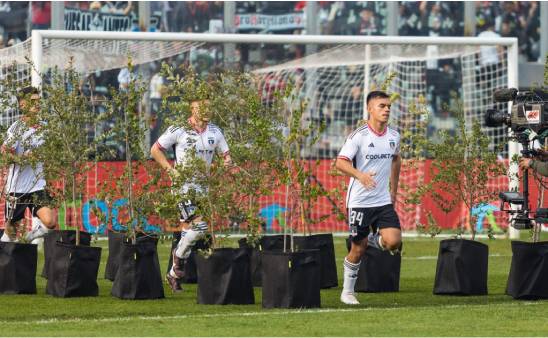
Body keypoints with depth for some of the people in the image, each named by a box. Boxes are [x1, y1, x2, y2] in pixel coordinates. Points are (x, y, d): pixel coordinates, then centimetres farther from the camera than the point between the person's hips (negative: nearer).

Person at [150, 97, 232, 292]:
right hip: (184, 185, -6)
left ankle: (174, 274, 20)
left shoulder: (214, 132, 7)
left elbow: (225, 154, 17)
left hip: (203, 185, 6)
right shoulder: (179, 130, -9)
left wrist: (227, 161, -7)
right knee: (199, 226, -19)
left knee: (188, 228, 9)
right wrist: (171, 170, -11)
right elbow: (155, 150, -1)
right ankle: (179, 255, 7)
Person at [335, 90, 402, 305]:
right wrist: (360, 175, -39)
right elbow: (340, 162, -20)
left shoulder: (394, 136, 5)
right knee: (358, 249, 3)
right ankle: (347, 292, 21)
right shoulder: (359, 136, -12)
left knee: (394, 242, -14)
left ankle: (373, 239, 20)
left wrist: (393, 190, 24)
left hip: (384, 201, 4)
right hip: (359, 201, -4)